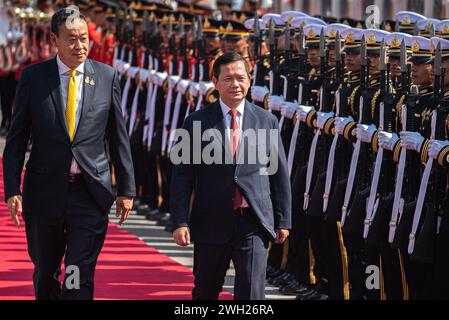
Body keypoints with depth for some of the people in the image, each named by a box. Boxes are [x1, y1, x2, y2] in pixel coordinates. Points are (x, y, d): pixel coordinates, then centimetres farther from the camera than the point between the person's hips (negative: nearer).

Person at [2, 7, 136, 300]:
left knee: (80, 278, -8)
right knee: (45, 275, 13)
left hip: (90, 193, -1)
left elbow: (119, 138, 8)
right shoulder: (34, 77, 0)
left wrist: (126, 189, 8)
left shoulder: (107, 77, 3)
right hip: (45, 192, 1)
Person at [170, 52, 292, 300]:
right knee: (205, 292, 15)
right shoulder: (197, 122, 1)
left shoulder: (267, 121, 5)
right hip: (211, 223, 0)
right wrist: (180, 222, -8)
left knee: (251, 293, -9)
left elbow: (280, 174, 10)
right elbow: (182, 177, 0)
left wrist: (283, 220, 9)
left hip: (254, 223, 0)